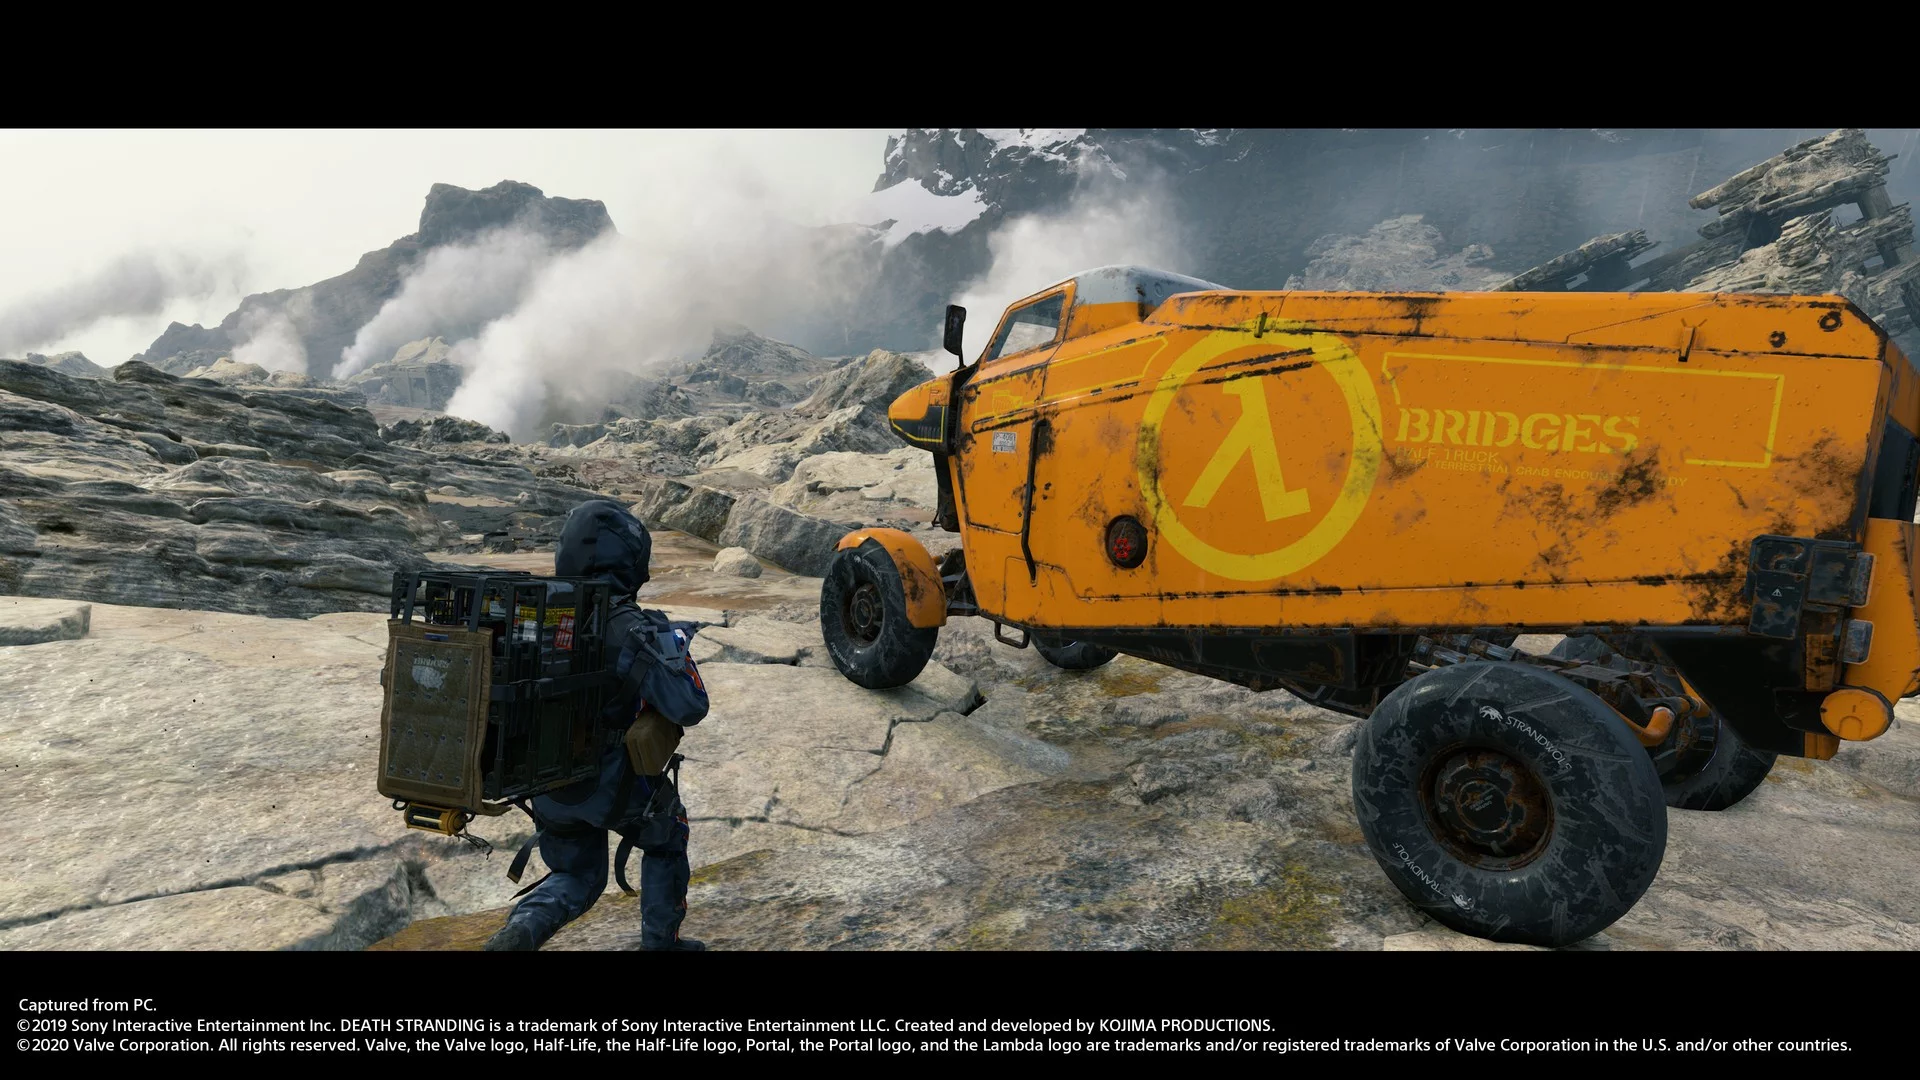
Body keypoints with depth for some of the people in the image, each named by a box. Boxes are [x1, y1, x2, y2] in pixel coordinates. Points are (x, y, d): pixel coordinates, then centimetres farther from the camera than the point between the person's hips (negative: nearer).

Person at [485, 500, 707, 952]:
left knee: (575, 879, 24)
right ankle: (661, 943, 36)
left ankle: (518, 933, -3)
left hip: (551, 785, 4)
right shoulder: (637, 631, -23)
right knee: (666, 840, 27)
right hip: (619, 786, -4)